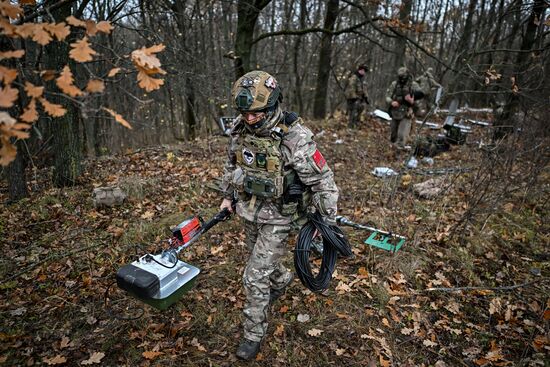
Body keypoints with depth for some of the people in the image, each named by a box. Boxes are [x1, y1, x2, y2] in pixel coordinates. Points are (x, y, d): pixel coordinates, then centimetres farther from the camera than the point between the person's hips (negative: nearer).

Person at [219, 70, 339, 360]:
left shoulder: (295, 138, -27)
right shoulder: (240, 130, -9)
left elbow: (323, 180, -18)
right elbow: (231, 165, 11)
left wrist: (326, 220, -12)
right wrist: (227, 196, 15)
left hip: (278, 217, -6)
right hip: (249, 211, 6)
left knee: (255, 277, -2)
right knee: (261, 259, 27)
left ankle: (254, 333, 21)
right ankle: (282, 279, 60)